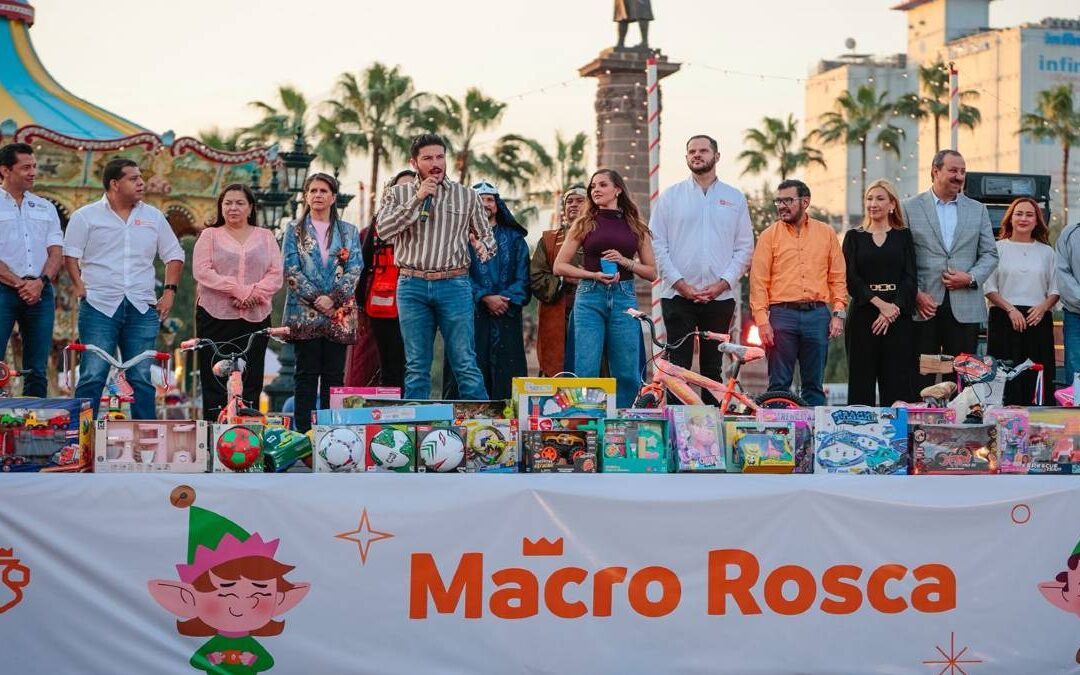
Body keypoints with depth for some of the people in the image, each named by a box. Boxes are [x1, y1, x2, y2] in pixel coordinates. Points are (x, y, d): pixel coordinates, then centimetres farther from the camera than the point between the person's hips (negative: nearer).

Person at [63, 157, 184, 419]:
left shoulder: (153, 217, 13)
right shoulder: (86, 216, 5)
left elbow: (174, 256, 18)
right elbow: (70, 254, 4)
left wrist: (170, 291, 7)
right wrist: (79, 286, -9)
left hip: (142, 308, 3)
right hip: (99, 307, -3)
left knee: (141, 379, 4)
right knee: (92, 377, -7)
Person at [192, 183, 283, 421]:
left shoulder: (265, 237, 15)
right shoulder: (210, 235, 10)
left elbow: (276, 274, 5)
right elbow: (202, 271, -5)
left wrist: (254, 293, -13)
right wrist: (239, 290, -14)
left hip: (255, 318, 1)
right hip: (216, 316, -1)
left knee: (251, 381, 0)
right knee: (215, 381, -3)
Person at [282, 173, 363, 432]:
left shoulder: (349, 231, 12)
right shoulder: (295, 230, 9)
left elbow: (355, 269, 2)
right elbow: (290, 270, -1)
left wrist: (333, 298, -12)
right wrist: (315, 299, -12)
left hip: (339, 313, 1)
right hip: (304, 312, -1)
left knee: (334, 375, 1)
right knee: (307, 374, -2)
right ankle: (303, 433, -1)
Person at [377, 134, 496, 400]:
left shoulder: (467, 196, 9)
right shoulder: (399, 194, 9)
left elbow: (487, 236, 12)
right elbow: (383, 229, -7)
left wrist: (483, 246, -12)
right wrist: (417, 199, -10)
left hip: (454, 285, -1)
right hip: (412, 286, 1)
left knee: (465, 364, -3)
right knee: (416, 367, 6)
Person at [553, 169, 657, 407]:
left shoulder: (635, 227, 12)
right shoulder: (585, 224, 8)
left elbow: (652, 272, 12)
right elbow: (559, 266, 5)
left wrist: (625, 262, -6)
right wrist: (594, 275, -8)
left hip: (624, 298, 1)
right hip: (590, 298, -1)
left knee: (627, 374, -1)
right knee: (586, 371, -6)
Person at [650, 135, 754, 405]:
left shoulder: (734, 198, 11)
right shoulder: (670, 196, 7)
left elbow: (745, 247, 7)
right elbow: (657, 243, 2)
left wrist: (723, 283, -6)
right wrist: (680, 283, -8)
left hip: (720, 296, 1)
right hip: (678, 295, -1)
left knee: (713, 368, 5)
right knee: (678, 367, -5)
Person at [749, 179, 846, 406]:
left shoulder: (826, 233, 10)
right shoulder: (769, 235, 5)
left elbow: (838, 277, 11)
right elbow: (759, 280, 1)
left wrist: (839, 313, 1)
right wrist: (762, 320, -8)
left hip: (818, 315, 1)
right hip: (782, 314, -1)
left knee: (814, 385, 6)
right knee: (779, 385, 0)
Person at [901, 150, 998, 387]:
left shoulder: (977, 210, 13)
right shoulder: (910, 208, 4)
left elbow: (990, 254, 12)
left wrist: (971, 278, -6)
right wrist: (915, 294, -9)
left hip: (965, 308, 2)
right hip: (924, 305, -2)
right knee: (921, 377, 0)